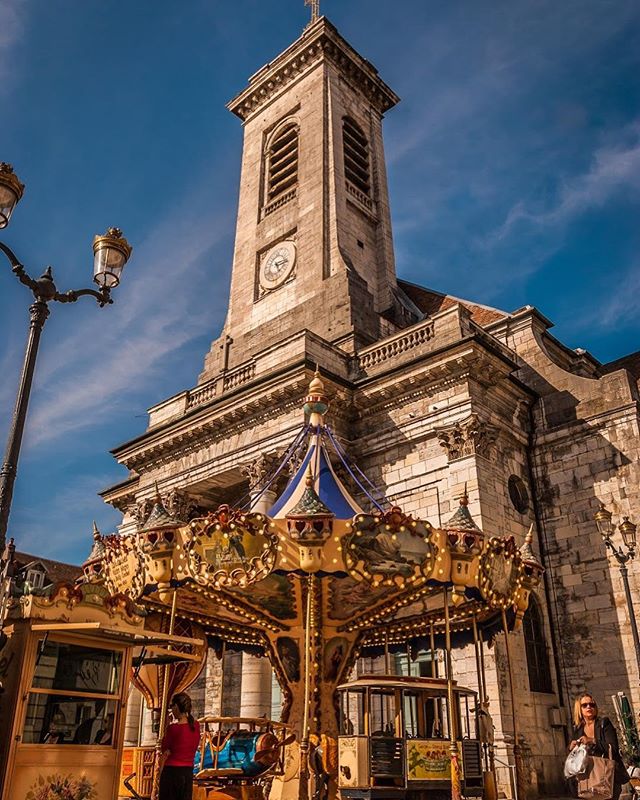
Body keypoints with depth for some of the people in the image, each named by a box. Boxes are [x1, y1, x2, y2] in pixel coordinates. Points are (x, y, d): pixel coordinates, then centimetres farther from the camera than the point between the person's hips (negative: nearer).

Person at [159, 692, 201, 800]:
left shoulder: (173, 728, -15)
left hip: (172, 772, -5)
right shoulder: (196, 726, 2)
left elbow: (165, 749, -1)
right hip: (188, 772, 5)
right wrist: (170, 751, 4)